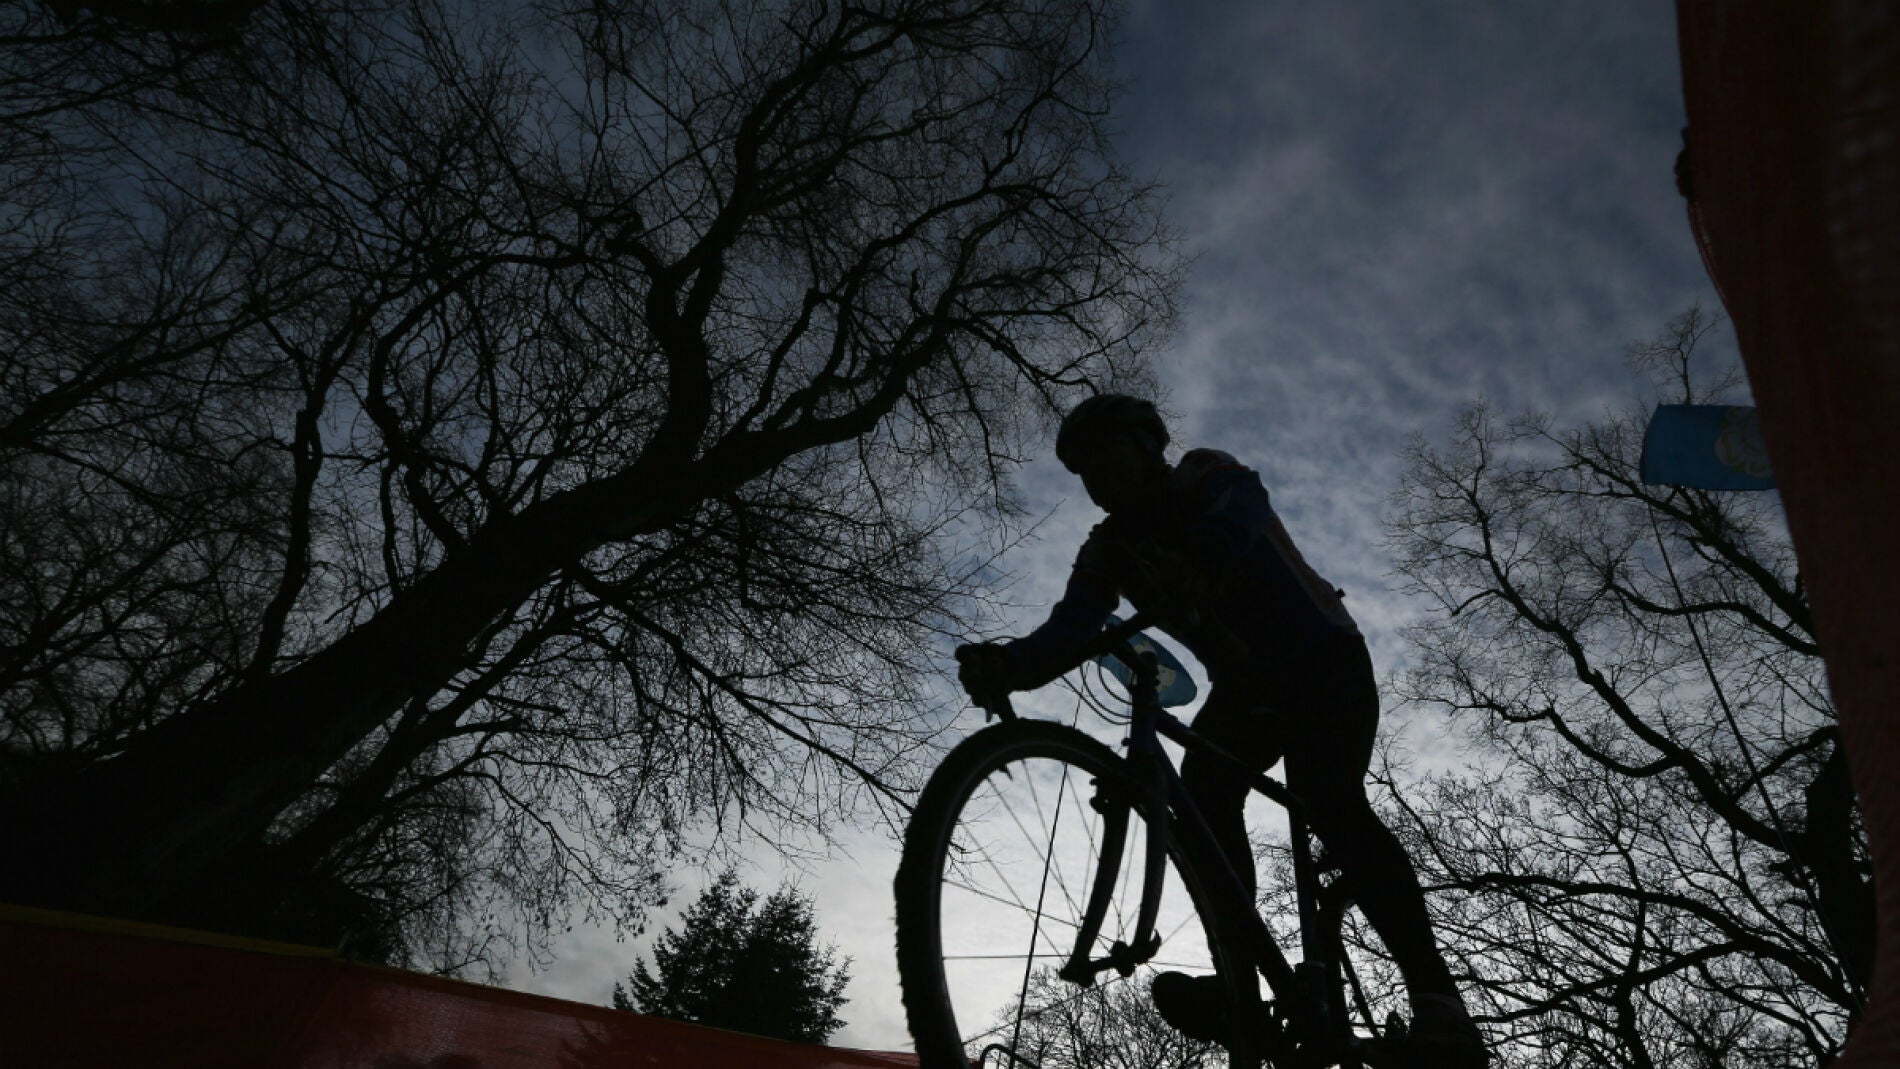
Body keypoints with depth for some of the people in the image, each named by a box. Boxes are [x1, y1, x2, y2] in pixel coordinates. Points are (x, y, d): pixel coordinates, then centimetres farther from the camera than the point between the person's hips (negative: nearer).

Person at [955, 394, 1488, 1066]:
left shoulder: (1211, 478, -13)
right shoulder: (1107, 552, -1)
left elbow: (1236, 527, -37)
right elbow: (1071, 627, -19)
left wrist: (1162, 571, -58)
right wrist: (1008, 664, -42)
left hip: (1325, 662, -5)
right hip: (1246, 687, 5)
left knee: (1330, 803, -25)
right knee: (1202, 792, -21)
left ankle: (1435, 994, -19)